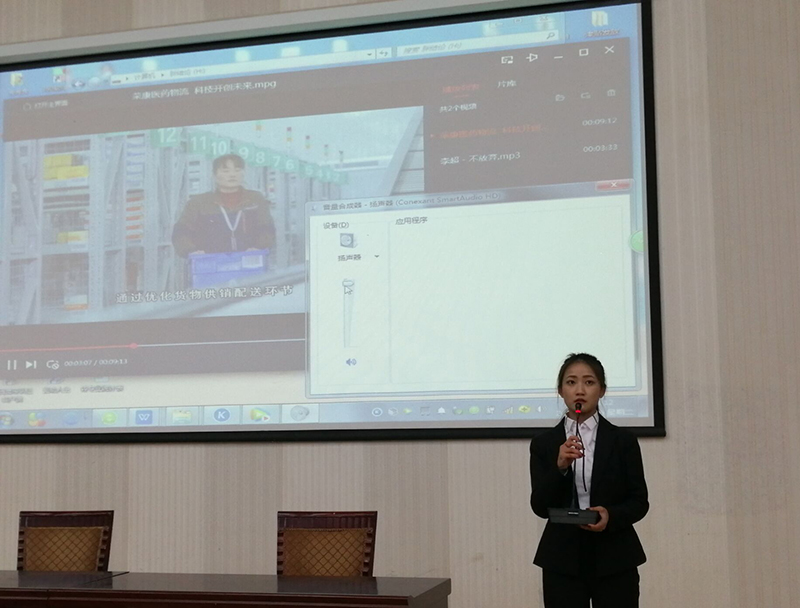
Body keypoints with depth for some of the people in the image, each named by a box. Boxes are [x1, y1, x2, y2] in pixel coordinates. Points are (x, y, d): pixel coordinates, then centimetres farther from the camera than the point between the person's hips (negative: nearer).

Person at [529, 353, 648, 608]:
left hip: (614, 560, 0)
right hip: (562, 560, 1)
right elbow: (540, 506, -4)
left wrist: (611, 516, -19)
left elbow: (639, 501, 1)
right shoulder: (544, 443, 3)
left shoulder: (623, 440, 1)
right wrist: (560, 467, -20)